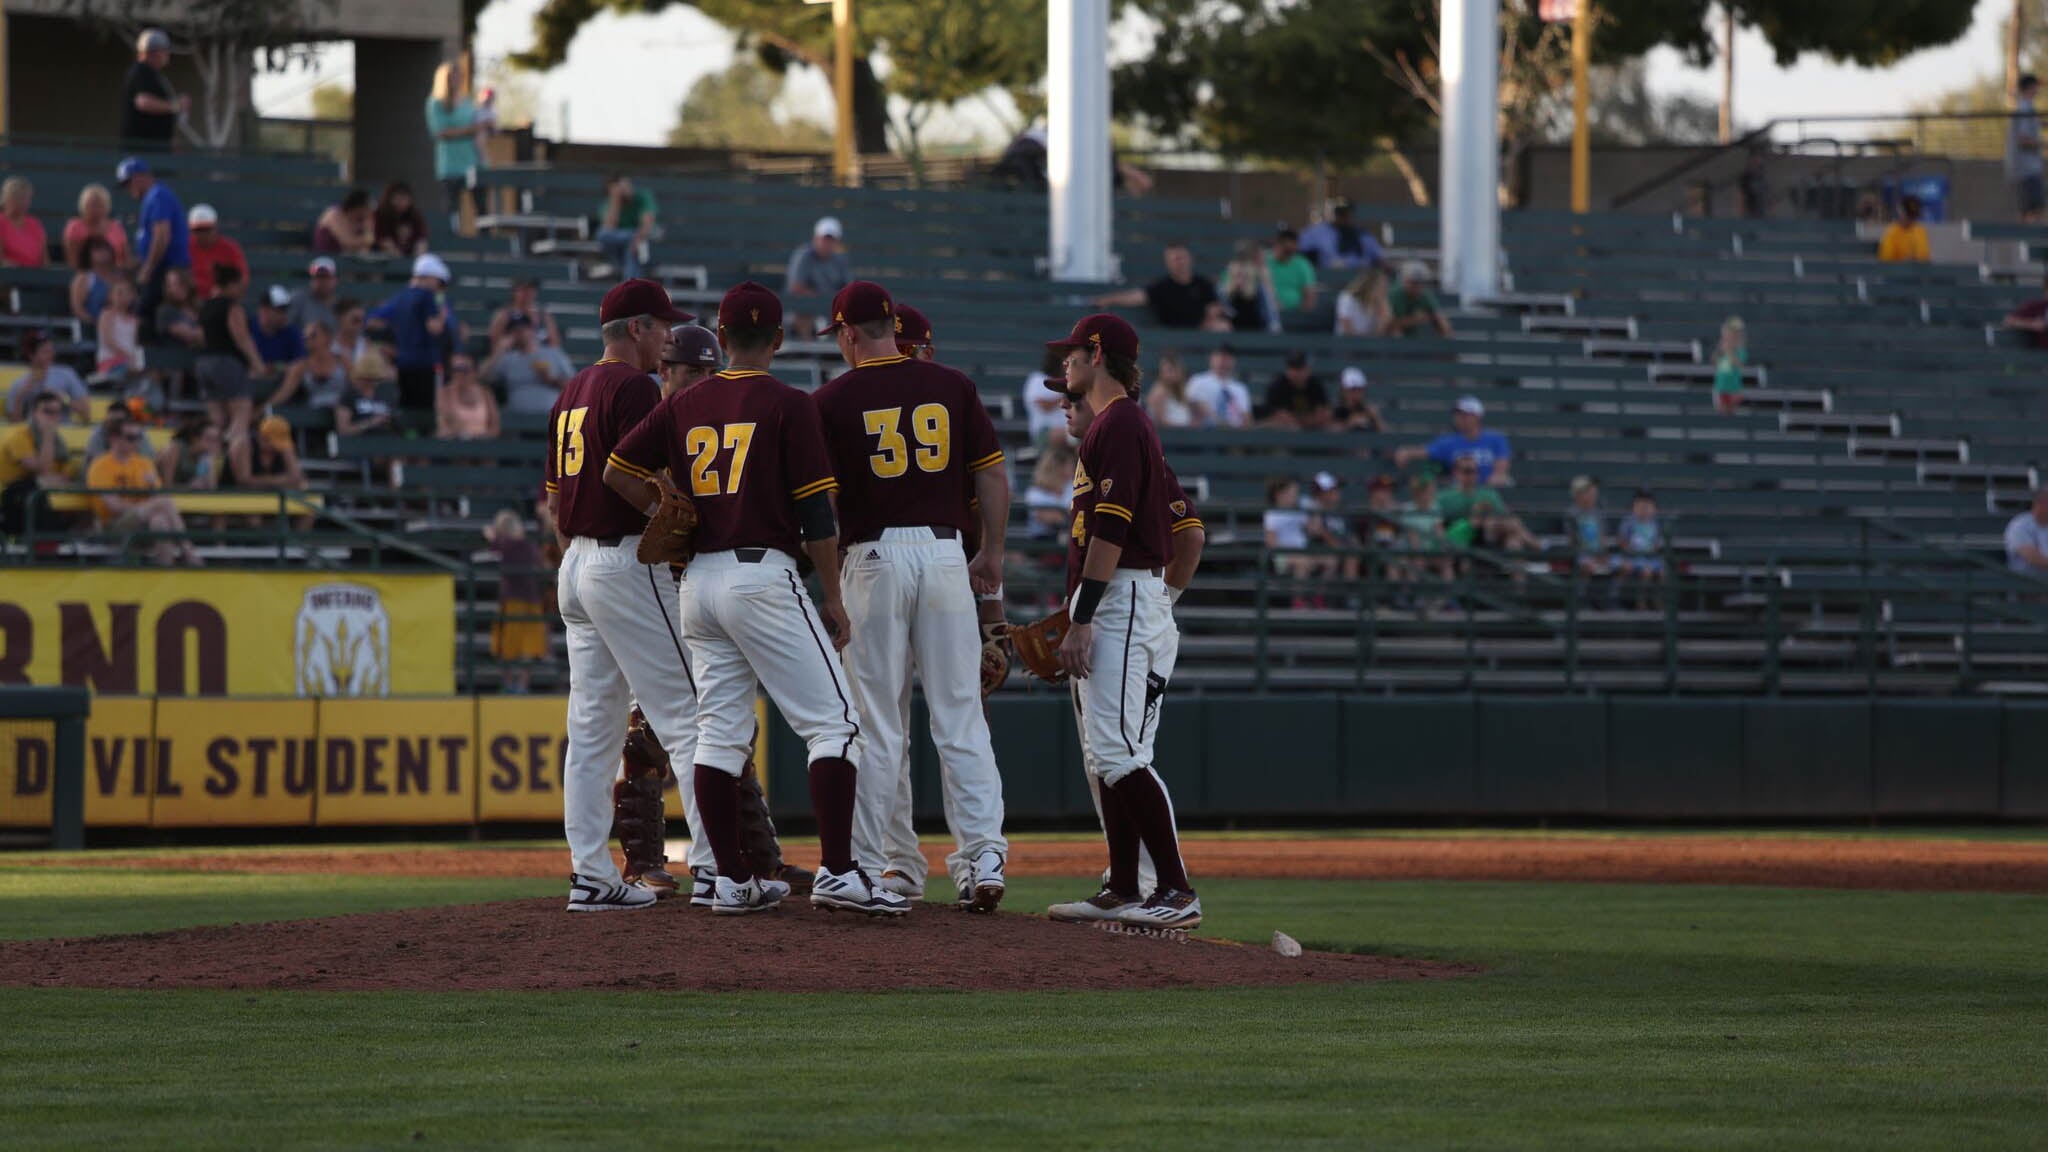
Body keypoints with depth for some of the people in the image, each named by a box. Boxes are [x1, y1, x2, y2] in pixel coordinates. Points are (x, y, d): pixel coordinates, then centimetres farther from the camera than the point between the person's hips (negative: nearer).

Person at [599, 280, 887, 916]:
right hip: (764, 574, -6)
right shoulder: (789, 406, -6)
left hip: (699, 579, 6)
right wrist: (833, 599, -1)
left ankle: (731, 881, 10)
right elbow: (816, 514, -8)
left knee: (720, 732, 10)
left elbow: (618, 470, 9)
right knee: (832, 721, -4)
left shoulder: (684, 405, 8)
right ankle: (837, 873, -14)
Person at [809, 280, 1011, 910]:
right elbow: (992, 473, 5)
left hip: (874, 556, -2)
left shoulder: (834, 399, -2)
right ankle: (983, 857, -6)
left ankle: (890, 864, 6)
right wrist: (992, 554, 13)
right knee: (960, 715, 3)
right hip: (947, 552, 2)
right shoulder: (952, 385, 5)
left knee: (878, 723, 5)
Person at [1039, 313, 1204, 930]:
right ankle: (1122, 891, 14)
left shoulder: (1117, 425, -11)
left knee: (1120, 752, -17)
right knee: (1104, 758, 11)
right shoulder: (1126, 425, 21)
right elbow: (1187, 523, 23)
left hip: (1122, 602, -11)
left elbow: (1110, 529, -20)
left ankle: (1178, 891, -21)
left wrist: (1081, 621, -23)